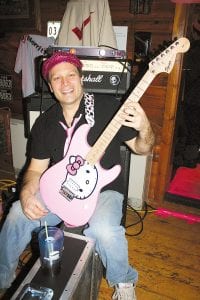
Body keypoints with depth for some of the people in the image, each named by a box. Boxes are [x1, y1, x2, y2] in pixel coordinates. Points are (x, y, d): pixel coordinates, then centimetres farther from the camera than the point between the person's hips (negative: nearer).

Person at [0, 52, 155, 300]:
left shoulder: (108, 107, -9)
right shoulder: (44, 122, 4)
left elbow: (142, 149, -6)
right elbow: (36, 168, 8)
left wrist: (144, 128, -29)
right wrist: (27, 194, -13)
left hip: (102, 190, -3)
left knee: (104, 230, -33)